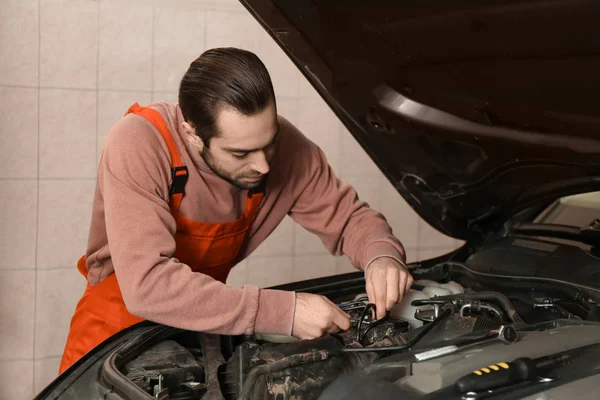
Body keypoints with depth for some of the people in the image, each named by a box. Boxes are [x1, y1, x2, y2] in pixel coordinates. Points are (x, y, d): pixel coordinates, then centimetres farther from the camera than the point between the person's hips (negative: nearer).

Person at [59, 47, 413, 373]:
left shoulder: (285, 145, -15)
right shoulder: (138, 146, -27)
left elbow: (349, 216, -2)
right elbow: (147, 284, -34)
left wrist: (382, 256, -23)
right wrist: (284, 312, -35)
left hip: (205, 328, 3)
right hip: (117, 331, -2)